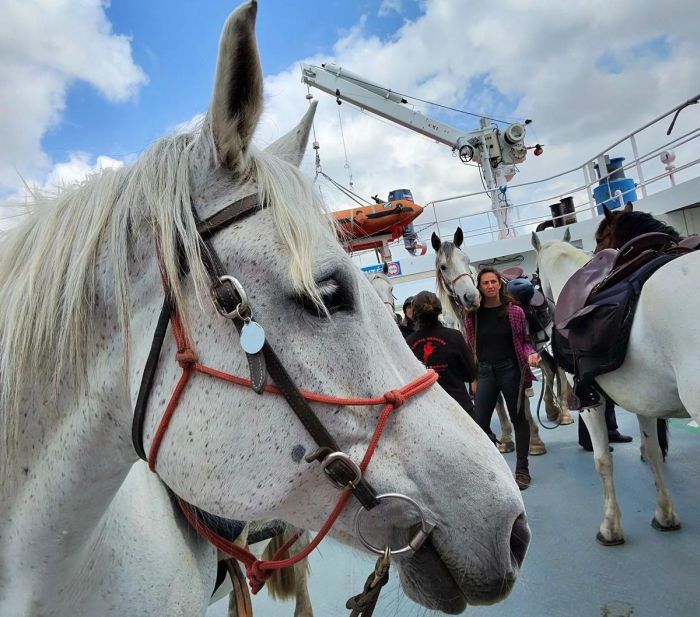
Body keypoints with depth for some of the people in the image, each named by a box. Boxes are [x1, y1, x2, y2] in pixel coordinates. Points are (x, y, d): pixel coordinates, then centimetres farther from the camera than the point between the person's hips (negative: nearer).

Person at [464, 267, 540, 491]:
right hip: (484, 371, 2)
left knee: (518, 418, 9)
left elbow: (524, 340, 3)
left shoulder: (514, 311, -3)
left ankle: (522, 469, 23)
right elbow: (470, 346, 6)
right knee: (480, 422, 2)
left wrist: (531, 354, -18)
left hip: (510, 369, -2)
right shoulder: (473, 315, 1)